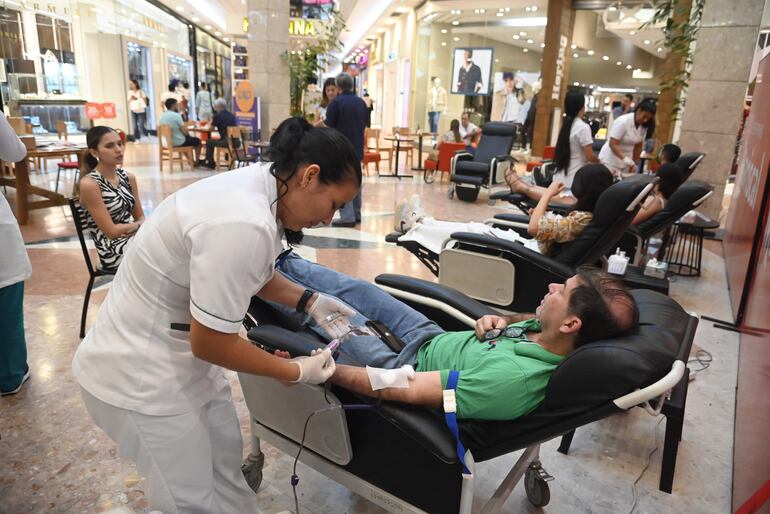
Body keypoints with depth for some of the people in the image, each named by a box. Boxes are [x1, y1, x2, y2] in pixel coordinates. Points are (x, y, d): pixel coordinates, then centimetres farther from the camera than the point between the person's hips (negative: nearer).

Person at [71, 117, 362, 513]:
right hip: (141, 374, -9)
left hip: (182, 354, 9)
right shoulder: (243, 225, -34)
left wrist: (308, 302, 3)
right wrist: (296, 372, -13)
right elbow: (210, 342, -25)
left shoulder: (256, 184, -5)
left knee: (225, 464, 22)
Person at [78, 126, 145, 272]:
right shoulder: (89, 184, -11)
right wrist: (138, 225, -4)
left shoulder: (128, 177, 8)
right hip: (114, 251, -6)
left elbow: (141, 217, 10)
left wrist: (135, 227, -11)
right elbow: (111, 231, -14)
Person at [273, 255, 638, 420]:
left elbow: (402, 388, -38)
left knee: (327, 307, 6)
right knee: (355, 289, 15)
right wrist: (500, 320, -13)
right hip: (437, 337, 6)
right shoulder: (556, 337, -19)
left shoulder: (509, 377, -43)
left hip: (407, 364, -6)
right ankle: (281, 261, 42)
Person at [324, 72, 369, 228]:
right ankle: (356, 214, 19)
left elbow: (328, 126, -12)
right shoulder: (361, 102, 7)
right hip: (357, 148, 7)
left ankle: (348, 217, -8)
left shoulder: (336, 102, -12)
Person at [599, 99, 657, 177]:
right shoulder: (623, 122, -19)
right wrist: (626, 159, -35)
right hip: (610, 161, -6)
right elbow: (613, 144, -25)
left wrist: (635, 163, 7)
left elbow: (638, 146, 10)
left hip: (626, 162, 6)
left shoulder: (643, 126, 2)